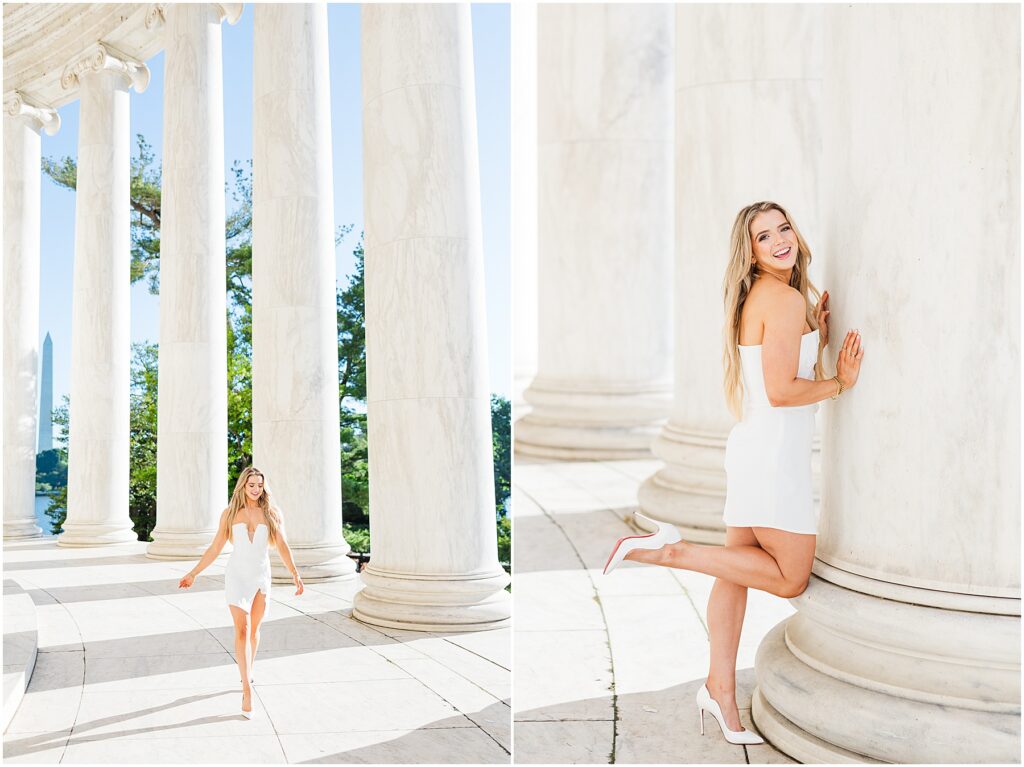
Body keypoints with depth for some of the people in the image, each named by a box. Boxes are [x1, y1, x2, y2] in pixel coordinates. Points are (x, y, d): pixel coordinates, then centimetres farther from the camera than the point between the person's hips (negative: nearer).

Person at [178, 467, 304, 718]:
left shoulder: (271, 513, 0)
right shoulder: (230, 513, 0)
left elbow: (283, 547, -5)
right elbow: (215, 549, 4)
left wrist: (295, 574, -15)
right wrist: (193, 573, 2)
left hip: (261, 577, 2)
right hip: (237, 576, -2)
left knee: (253, 629, 16)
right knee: (242, 630, -12)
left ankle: (248, 669, 43)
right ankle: (247, 691, -15)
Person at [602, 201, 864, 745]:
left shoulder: (759, 297, 16)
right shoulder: (786, 299, -13)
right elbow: (780, 391, -19)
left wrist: (818, 330, 13)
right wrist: (839, 384, -7)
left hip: (752, 444, 10)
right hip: (774, 450, -10)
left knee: (736, 571, 12)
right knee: (790, 578, -2)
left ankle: (720, 691, 19)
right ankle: (668, 549, -7)